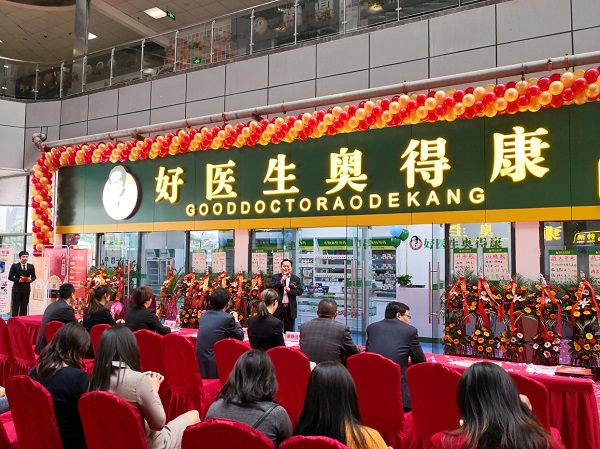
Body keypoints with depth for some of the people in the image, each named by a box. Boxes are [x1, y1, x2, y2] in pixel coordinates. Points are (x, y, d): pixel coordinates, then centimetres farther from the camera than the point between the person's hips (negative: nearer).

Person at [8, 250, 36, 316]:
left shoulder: (31, 266, 7)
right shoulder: (14, 266, -1)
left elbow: (34, 276, 12)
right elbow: (10, 277, -3)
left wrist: (30, 279, -10)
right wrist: (19, 280, -17)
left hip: (26, 289, 3)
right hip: (17, 289, -3)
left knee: (24, 307, 7)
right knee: (15, 307, 0)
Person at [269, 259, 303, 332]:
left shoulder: (296, 278, 6)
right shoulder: (275, 277, 3)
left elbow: (300, 291, 0)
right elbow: (270, 287, -9)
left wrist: (290, 290, -15)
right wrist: (281, 281, -19)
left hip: (290, 308, 1)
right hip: (278, 307, -1)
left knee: (289, 331, 9)